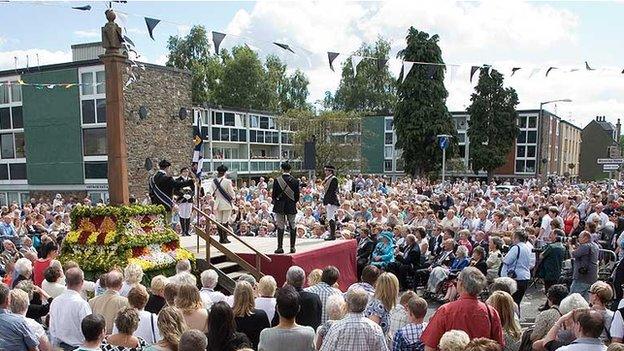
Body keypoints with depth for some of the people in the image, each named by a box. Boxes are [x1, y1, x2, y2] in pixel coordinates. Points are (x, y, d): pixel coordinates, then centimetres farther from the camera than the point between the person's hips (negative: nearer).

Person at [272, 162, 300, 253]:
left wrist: (275, 201, 13)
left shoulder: (277, 180, -8)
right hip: (291, 207, 1)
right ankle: (292, 247, 9)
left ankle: (280, 247, 2)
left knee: (280, 227, 3)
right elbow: (297, 195, -1)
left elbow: (274, 194, -5)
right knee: (292, 227, 8)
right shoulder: (295, 181, -4)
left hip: (280, 207, -1)